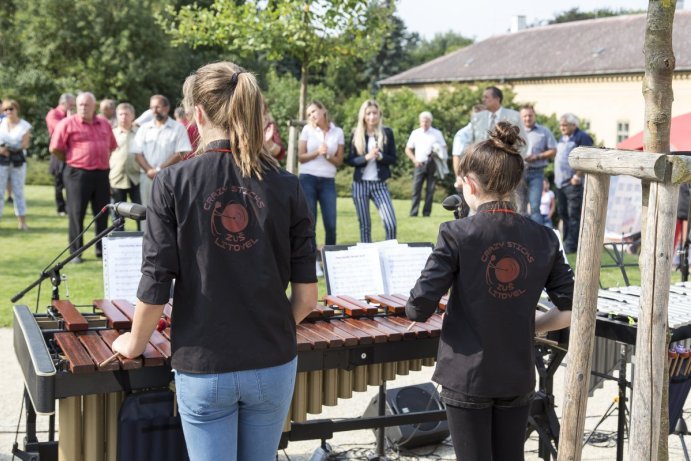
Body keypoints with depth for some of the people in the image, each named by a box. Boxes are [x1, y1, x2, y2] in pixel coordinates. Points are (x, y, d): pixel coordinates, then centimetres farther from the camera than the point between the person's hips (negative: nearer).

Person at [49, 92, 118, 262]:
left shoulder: (104, 124, 9)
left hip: (102, 173, 4)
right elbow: (55, 149, -4)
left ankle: (102, 249, 21)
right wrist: (71, 160, 5)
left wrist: (102, 160, 13)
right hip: (77, 174, -4)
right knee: (76, 214, 0)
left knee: (102, 213, 9)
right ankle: (75, 252, 7)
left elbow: (112, 146, 21)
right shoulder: (68, 123, -5)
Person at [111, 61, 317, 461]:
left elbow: (156, 286, -11)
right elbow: (307, 295, -3)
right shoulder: (286, 186, -5)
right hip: (272, 365, 2)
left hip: (203, 368, -2)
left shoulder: (174, 183, -10)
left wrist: (134, 343, 7)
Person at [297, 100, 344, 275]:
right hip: (308, 180, 0)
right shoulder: (307, 130, 4)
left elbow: (339, 161, 6)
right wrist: (317, 152, -13)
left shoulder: (338, 132, 5)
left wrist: (328, 156, -13)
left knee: (331, 224, -5)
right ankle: (313, 262, 4)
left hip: (328, 182, 1)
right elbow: (301, 157, 1)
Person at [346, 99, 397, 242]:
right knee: (364, 225, 7)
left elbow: (393, 159, 3)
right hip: (360, 184, 1)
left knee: (391, 223, -12)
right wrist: (366, 157, -17)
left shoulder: (387, 132, 2)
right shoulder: (356, 134, 3)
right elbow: (349, 160, 1)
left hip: (380, 184, -1)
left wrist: (380, 156, -17)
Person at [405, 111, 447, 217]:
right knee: (416, 189, -5)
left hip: (432, 165, 0)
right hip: (420, 164, 0)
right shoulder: (415, 133, 9)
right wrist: (414, 159, -5)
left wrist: (442, 155, -13)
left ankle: (427, 213, 7)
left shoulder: (437, 133, 7)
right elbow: (408, 149, 11)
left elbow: (444, 147, 10)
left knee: (430, 190, 2)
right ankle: (413, 213, -5)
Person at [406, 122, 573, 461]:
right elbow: (571, 311, -2)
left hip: (467, 377, -4)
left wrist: (415, 310, 6)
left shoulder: (456, 235, -14)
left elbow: (420, 307, -16)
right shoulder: (544, 238, -2)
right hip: (518, 378, 4)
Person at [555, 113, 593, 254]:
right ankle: (565, 241, 19)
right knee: (563, 213, 11)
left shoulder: (582, 137, -5)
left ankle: (571, 244, -7)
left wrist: (578, 175, -19)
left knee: (574, 214, -8)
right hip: (560, 182, 9)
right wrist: (556, 176, 17)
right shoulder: (562, 139, 21)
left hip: (574, 182, -9)